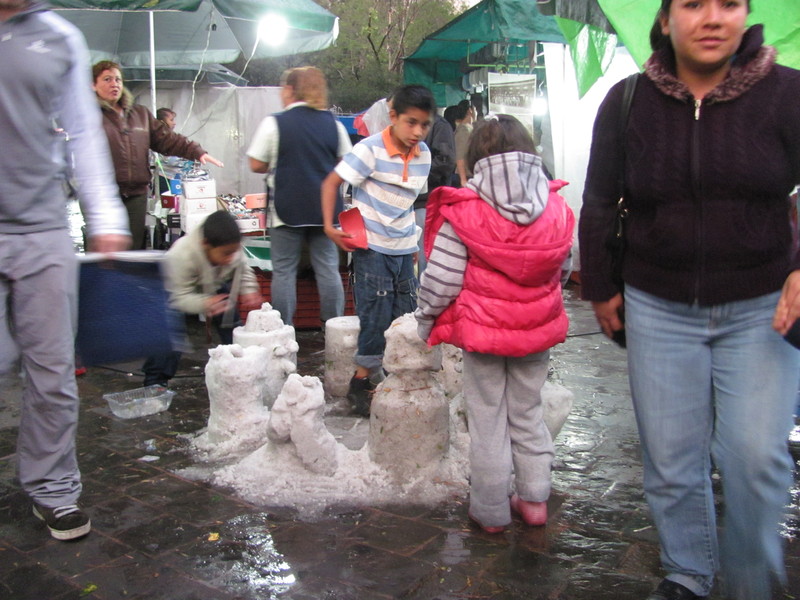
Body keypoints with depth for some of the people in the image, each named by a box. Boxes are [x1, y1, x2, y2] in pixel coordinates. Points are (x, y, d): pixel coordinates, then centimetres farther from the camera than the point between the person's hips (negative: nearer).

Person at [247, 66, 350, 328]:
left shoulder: (274, 123, -5)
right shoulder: (334, 124, 5)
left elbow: (256, 165, -3)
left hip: (287, 209, -3)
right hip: (326, 208, 3)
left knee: (284, 272, 5)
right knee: (328, 269, 8)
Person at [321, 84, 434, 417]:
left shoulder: (423, 154, 3)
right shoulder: (371, 150, -15)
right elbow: (331, 182, -12)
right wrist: (329, 226, -17)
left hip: (404, 249, 6)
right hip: (372, 248, -6)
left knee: (406, 317, 10)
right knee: (376, 318, -2)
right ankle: (361, 384, 13)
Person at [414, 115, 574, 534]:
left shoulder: (463, 213, -15)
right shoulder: (557, 210, -2)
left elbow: (441, 279, -13)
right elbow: (560, 270, 10)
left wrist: (425, 321, 3)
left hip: (482, 331, -3)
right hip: (536, 330, 4)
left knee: (488, 421, 9)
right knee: (528, 413, 19)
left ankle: (491, 512, 20)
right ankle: (534, 499, 28)